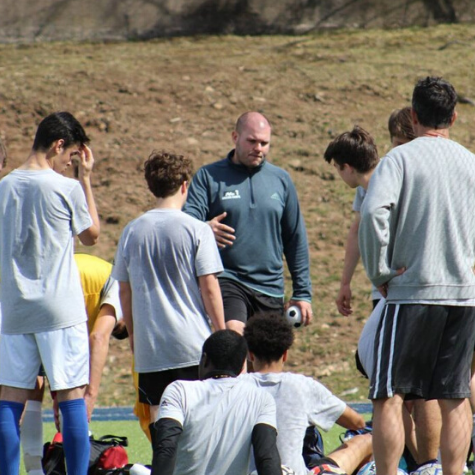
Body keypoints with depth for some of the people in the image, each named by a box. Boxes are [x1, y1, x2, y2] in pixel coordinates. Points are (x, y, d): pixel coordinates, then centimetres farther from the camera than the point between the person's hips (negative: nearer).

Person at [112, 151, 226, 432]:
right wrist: (222, 333, 2)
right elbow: (209, 287, -7)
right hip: (193, 345, -3)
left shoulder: (133, 231, 3)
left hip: (149, 345, 3)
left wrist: (132, 334, 21)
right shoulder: (197, 230, -6)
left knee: (158, 417, 5)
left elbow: (125, 291, 9)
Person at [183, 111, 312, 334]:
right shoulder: (209, 176, 1)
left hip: (270, 289, 4)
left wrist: (303, 293, 11)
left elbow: (296, 239, 14)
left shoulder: (281, 180, 11)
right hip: (226, 280, -4)